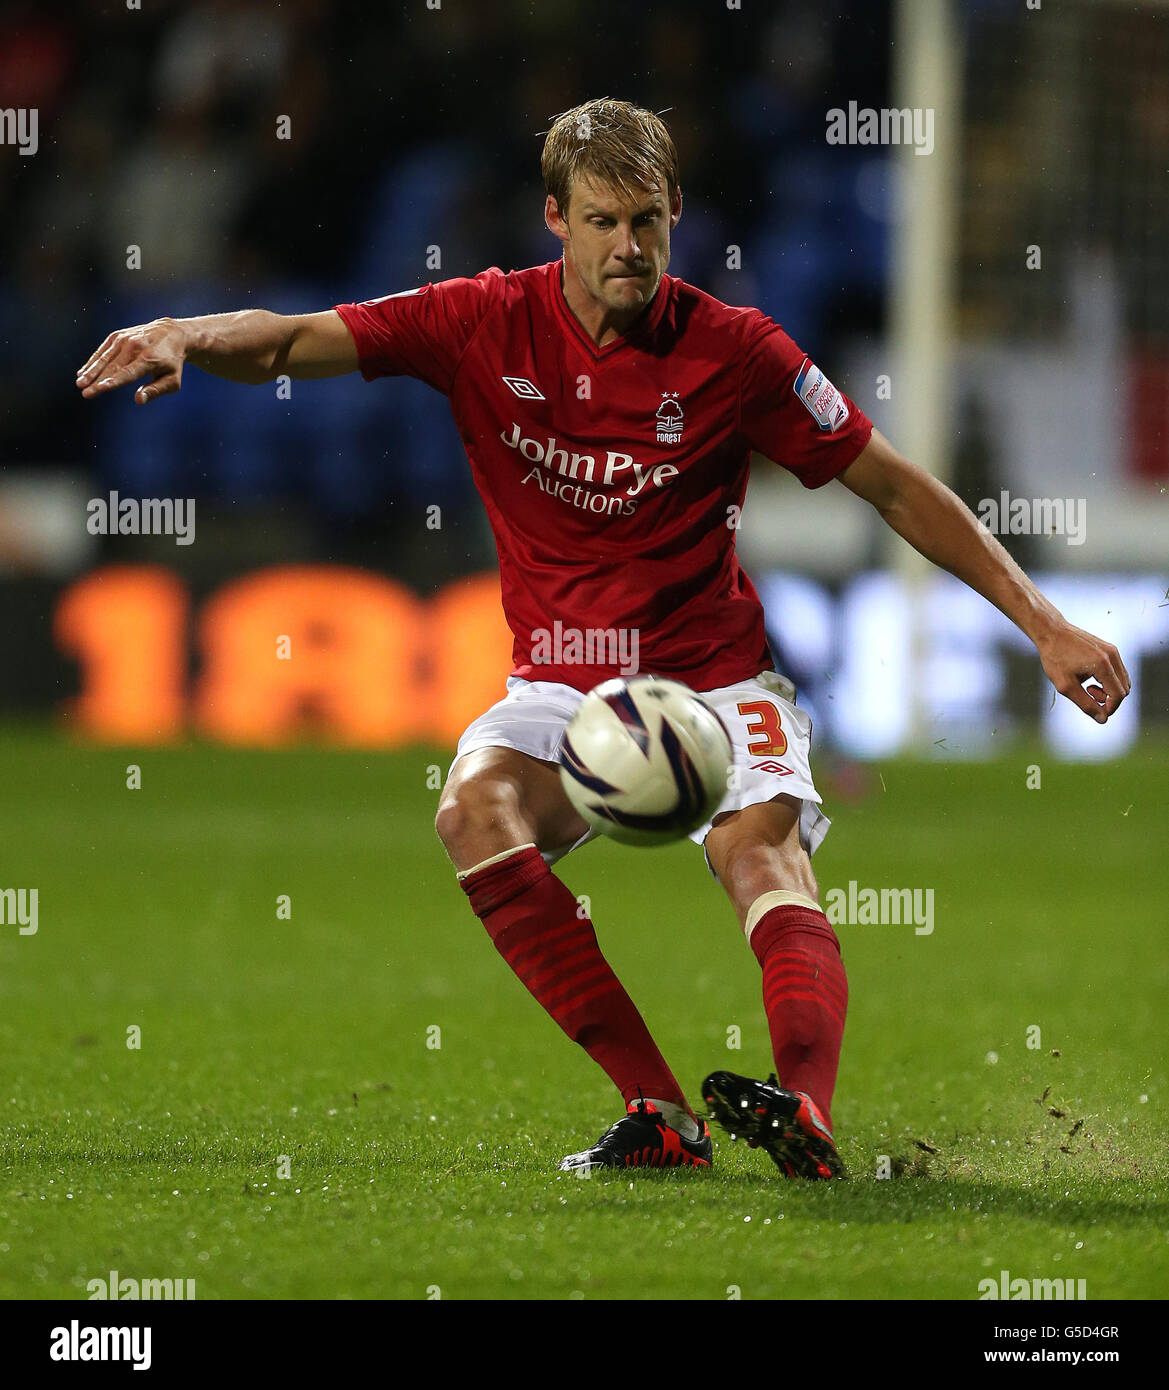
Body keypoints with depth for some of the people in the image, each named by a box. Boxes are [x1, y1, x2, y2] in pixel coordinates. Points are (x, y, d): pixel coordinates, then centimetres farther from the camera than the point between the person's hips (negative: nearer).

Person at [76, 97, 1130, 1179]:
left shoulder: (732, 350, -7)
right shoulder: (487, 324, -4)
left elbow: (896, 488, 2)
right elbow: (294, 343, -7)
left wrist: (1043, 623, 0)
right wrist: (186, 336, -30)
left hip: (714, 678, -2)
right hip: (559, 684, 2)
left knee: (761, 847, -31)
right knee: (477, 811, -28)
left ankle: (807, 1111, -55)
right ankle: (659, 1112, -30)